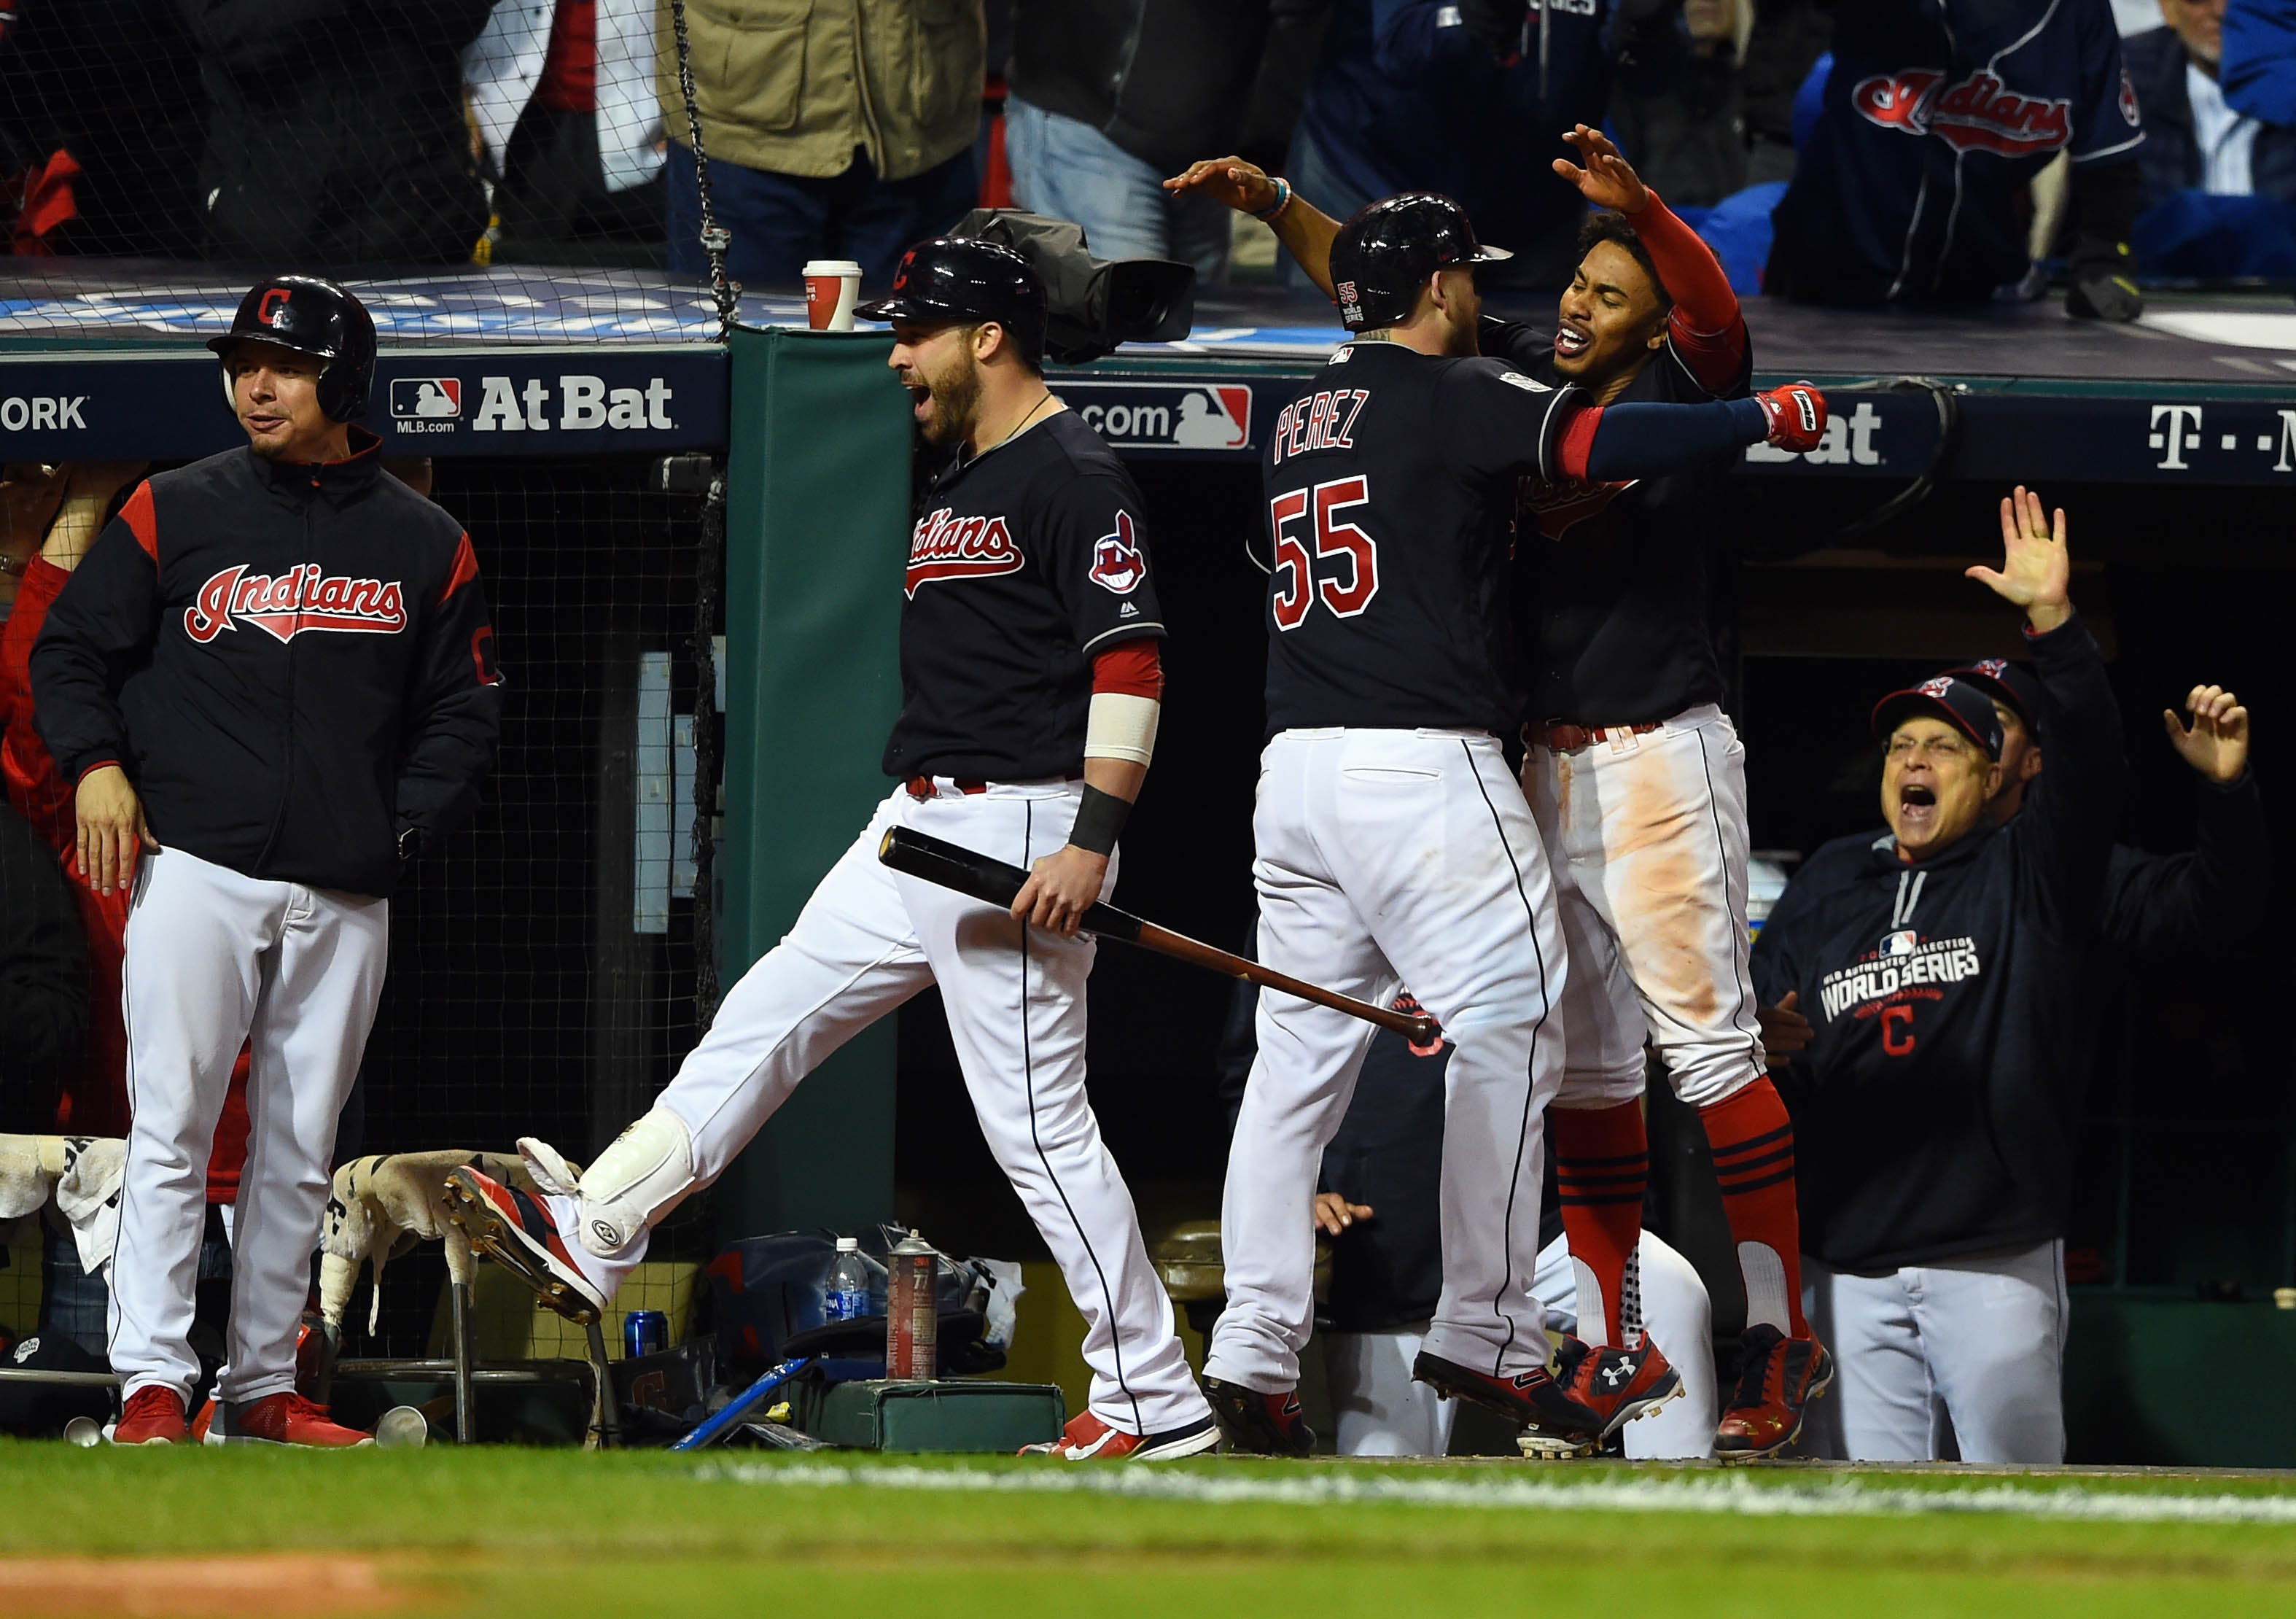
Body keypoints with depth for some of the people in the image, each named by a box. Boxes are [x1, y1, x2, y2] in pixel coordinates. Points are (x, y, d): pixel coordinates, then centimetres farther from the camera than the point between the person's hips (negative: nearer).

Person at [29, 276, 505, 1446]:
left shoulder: (425, 546, 8)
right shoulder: (174, 512, 5)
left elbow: (464, 713, 13)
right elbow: (72, 649, 10)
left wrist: (402, 824, -1)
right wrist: (95, 762, -7)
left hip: (345, 898, 2)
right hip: (195, 867, -2)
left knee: (298, 1151, 6)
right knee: (170, 1127, -8)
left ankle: (261, 1389, 14)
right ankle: (151, 1386, -10)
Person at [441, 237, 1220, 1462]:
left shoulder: (1074, 477, -13)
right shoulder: (958, 479, 19)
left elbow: (1132, 662, -20)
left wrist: (1091, 842, -26)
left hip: (1019, 832, -10)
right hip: (917, 829, 10)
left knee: (1038, 1123, -9)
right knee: (764, 1023, 10)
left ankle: (1156, 1405, -3)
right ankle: (590, 1242, 14)